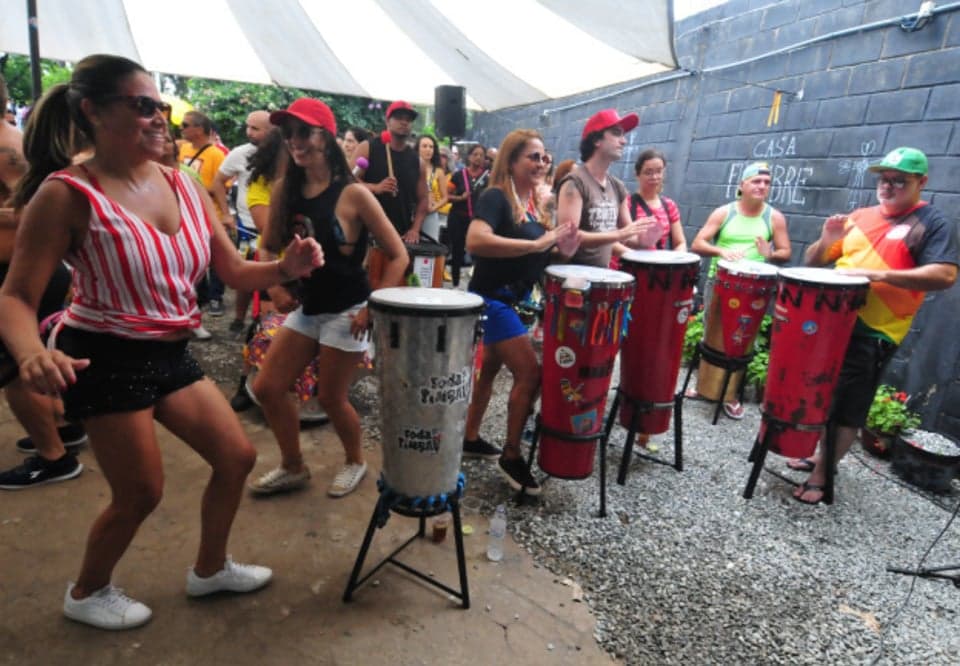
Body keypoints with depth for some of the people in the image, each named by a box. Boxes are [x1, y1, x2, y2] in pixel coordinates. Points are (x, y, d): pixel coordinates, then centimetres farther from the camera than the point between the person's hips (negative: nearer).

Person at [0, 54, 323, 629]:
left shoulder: (185, 186, 3)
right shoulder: (66, 194, -14)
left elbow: (235, 271, 4)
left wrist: (288, 267, -16)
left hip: (171, 354, 7)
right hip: (107, 360, -6)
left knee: (238, 457, 10)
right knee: (141, 494, 5)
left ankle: (210, 569, 35)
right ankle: (87, 594, 38)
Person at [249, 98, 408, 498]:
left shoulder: (353, 194, -14)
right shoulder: (284, 190, 1)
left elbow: (398, 256, -13)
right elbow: (269, 248, 13)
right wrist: (274, 288, -3)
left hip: (345, 311, -6)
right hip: (305, 307, 6)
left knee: (331, 397, 5)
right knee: (267, 388, 7)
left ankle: (356, 462, 34)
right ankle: (293, 467, 29)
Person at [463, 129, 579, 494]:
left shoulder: (536, 203, 11)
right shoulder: (496, 197, -16)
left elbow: (542, 251, 16)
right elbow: (475, 240, -35)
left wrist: (562, 245, -7)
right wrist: (538, 244, -33)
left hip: (516, 299, 9)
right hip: (493, 297, -9)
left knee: (490, 368, 17)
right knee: (530, 372, -10)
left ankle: (470, 438, 34)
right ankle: (511, 455, 7)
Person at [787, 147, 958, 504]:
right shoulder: (860, 217, 10)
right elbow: (813, 262, 12)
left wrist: (879, 275, -27)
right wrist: (826, 241, -10)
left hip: (874, 335, -5)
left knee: (846, 410, 1)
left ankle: (822, 475, 13)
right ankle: (820, 455, 34)